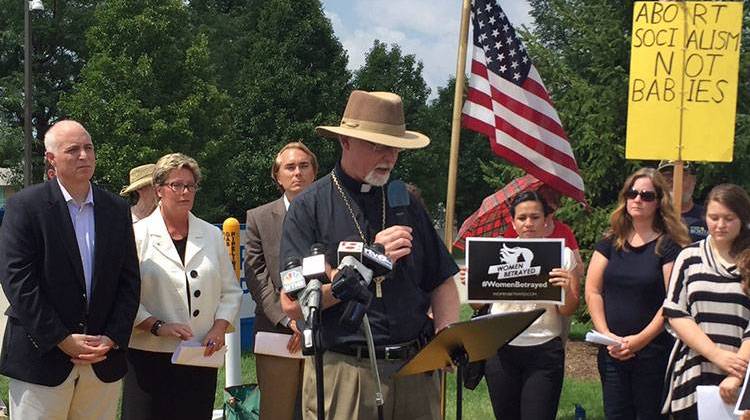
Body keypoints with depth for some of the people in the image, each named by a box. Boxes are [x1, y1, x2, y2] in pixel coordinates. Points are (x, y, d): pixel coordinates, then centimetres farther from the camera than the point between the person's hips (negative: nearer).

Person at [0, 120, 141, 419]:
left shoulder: (117, 209, 10)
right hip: (41, 356, -4)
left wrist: (112, 338, -5)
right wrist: (61, 339, -14)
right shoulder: (25, 205, -4)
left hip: (104, 362, 4)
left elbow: (129, 280, 8)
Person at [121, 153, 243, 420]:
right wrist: (157, 326, -15)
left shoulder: (212, 235, 12)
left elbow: (231, 291, 15)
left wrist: (219, 328, -1)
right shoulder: (138, 235, 0)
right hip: (150, 357, -3)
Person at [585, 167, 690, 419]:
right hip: (612, 352, 3)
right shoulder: (610, 243, 9)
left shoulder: (668, 246, -3)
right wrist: (606, 335, -7)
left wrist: (641, 339, -15)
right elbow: (592, 291, 4)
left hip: (653, 350, -3)